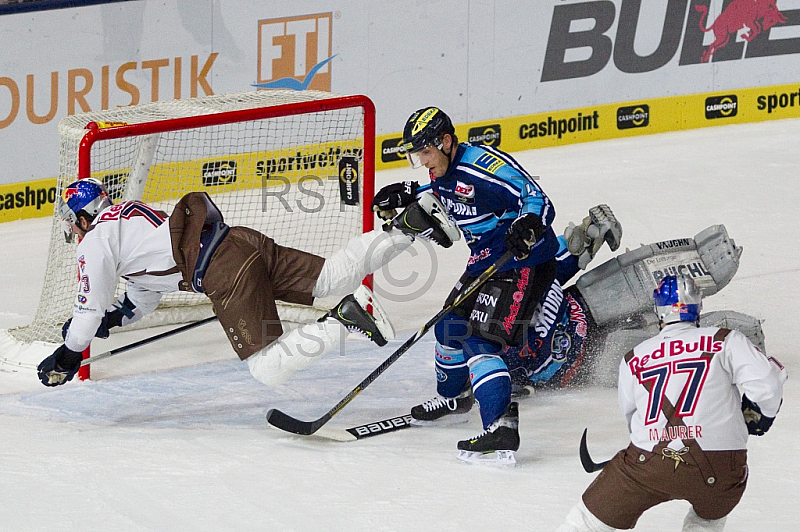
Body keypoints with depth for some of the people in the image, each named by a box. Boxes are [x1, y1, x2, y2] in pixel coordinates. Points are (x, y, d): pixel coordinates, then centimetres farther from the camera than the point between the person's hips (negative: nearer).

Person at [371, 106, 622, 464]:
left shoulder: (487, 165, -25)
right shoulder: (444, 173, 4)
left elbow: (539, 201, -29)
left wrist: (527, 225, -50)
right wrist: (407, 196, 14)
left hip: (524, 263, -10)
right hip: (485, 261, 10)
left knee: (479, 341, -21)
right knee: (450, 327, 23)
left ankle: (501, 429, -30)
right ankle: (454, 395, 51)